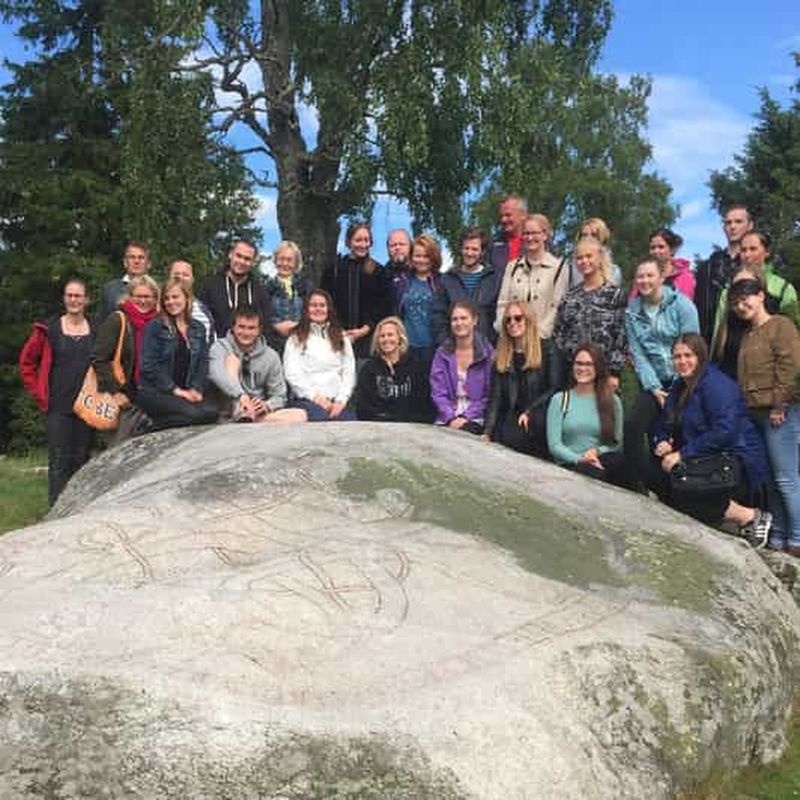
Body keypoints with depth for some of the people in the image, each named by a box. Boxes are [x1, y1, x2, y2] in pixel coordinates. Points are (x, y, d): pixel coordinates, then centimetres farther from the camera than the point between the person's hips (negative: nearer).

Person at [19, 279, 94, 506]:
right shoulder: (49, 330, 0)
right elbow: (26, 362, 7)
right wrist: (39, 395, 2)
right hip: (58, 408, -2)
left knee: (81, 460, 9)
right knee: (59, 462, -4)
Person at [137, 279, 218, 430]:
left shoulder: (198, 329, 16)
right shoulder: (154, 327, 1)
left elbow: (203, 364, 12)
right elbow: (149, 365, -7)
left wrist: (196, 389, -5)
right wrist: (175, 390, -13)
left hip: (186, 392, 5)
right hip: (153, 392, -5)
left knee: (211, 413, -25)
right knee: (192, 414, -31)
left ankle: (158, 425, -11)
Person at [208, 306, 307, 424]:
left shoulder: (271, 356, 7)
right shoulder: (221, 346, -1)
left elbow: (279, 396, 8)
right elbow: (216, 374, -24)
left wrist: (267, 405, -16)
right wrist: (241, 394, -40)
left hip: (256, 412, 3)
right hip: (229, 412, -3)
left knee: (300, 415, -20)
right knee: (232, 359, -19)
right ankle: (240, 416, -37)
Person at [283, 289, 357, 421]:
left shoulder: (342, 339, 22)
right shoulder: (295, 340, 14)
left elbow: (349, 373, 13)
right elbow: (292, 375, 3)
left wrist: (341, 400, -3)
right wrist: (315, 397, -9)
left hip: (337, 402, 2)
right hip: (308, 400, -2)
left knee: (349, 419, -32)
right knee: (320, 416, -37)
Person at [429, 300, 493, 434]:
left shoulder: (487, 352, 3)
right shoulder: (442, 353, 10)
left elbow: (488, 395, 1)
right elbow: (438, 393, 4)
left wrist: (466, 418, -10)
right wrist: (451, 418, -11)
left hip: (475, 419, -2)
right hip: (446, 419, 2)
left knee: (464, 430, -31)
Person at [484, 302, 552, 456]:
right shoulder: (500, 357, 16)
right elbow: (495, 397, 10)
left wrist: (529, 412, -12)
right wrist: (488, 432, -2)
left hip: (536, 420, -2)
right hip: (510, 417, 2)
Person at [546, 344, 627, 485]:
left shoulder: (613, 401, 14)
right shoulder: (559, 400, 9)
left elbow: (617, 444, 11)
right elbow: (554, 445, 1)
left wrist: (597, 451, -11)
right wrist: (580, 459, -17)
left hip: (601, 461, 2)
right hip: (569, 465, -2)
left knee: (617, 461, -35)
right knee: (596, 475, -37)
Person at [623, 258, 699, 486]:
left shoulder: (681, 304, -5)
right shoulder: (632, 311, 7)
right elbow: (637, 354, 2)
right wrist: (654, 387, -8)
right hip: (653, 384, 3)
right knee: (631, 424, -16)